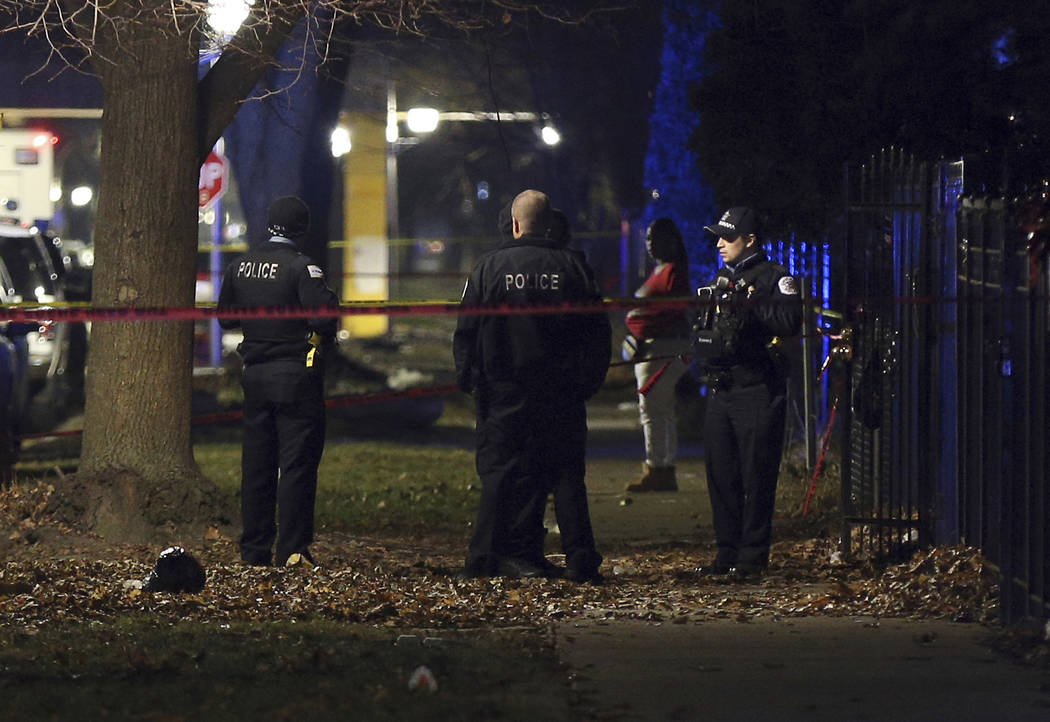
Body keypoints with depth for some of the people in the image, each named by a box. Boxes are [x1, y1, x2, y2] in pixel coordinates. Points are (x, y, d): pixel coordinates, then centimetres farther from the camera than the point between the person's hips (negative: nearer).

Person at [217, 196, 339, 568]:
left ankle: (255, 550, 13)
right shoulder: (301, 267, -14)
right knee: (297, 464, -2)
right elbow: (323, 317, -21)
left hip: (255, 376, 5)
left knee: (256, 464, 11)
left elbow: (225, 317, 13)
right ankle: (292, 551, -6)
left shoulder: (239, 267, 5)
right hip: (297, 376, -5)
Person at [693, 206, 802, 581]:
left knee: (756, 476, -6)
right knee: (721, 474, 8)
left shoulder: (775, 278, -4)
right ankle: (727, 553, 14)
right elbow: (704, 329, 28)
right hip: (720, 389, 7)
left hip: (757, 392, -7)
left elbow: (791, 322, -20)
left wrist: (750, 304, -23)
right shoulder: (721, 278, 19)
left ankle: (753, 557, -2)